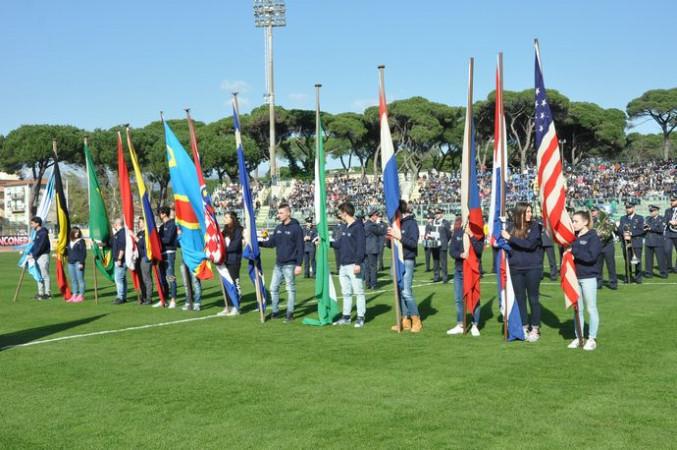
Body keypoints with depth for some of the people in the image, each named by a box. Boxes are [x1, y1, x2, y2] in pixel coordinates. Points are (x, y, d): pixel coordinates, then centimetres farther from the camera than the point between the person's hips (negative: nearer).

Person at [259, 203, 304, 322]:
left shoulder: (296, 228, -9)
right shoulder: (278, 228, 11)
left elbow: (300, 248, -11)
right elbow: (271, 243, 11)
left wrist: (299, 265, -16)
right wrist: (258, 243, -4)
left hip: (289, 265, -7)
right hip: (278, 264, 7)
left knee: (290, 289, 1)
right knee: (273, 288, 8)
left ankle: (290, 313, 8)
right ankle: (275, 311, 19)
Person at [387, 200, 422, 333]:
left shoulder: (411, 223, -7)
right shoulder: (397, 223, 12)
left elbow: (414, 243, -17)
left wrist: (400, 237, -25)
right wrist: (390, 238, -5)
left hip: (407, 261, -7)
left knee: (406, 292, -12)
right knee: (400, 292, 8)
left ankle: (416, 320, -2)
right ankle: (405, 320, 14)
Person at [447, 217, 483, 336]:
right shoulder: (457, 233, 3)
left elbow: (479, 249, -19)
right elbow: (452, 251, -1)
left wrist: (471, 236, -26)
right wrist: (460, 255, -21)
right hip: (459, 270, 4)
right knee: (459, 299, 10)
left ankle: (475, 326, 9)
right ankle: (460, 326, 21)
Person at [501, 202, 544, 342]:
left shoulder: (535, 226, -4)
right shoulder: (511, 227, 4)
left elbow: (530, 244, -17)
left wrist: (510, 238, -16)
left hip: (533, 268, -3)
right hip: (516, 269, 3)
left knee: (533, 298, 4)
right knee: (520, 298, 8)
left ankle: (535, 329, 14)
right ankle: (524, 327, 19)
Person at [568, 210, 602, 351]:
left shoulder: (593, 237, -9)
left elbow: (591, 256, -21)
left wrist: (573, 251, -19)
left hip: (588, 277, -6)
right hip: (575, 277, 6)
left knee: (591, 309, 2)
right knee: (577, 309, 12)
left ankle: (592, 338, 10)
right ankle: (578, 337, 20)